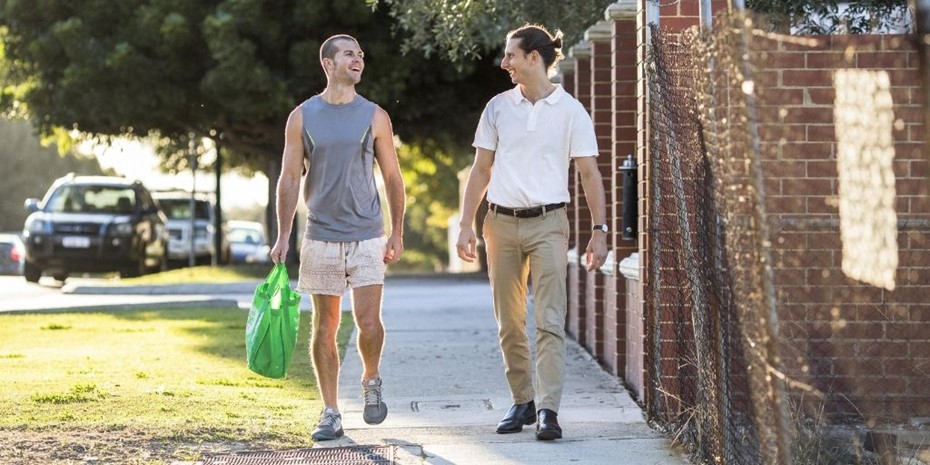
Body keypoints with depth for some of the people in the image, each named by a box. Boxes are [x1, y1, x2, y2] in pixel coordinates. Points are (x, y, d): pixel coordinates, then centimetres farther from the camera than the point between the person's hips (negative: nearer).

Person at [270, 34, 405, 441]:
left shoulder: (375, 117, 4)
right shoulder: (302, 117, 3)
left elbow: (392, 176, 7)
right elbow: (289, 178, 4)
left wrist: (397, 233, 3)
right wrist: (282, 237, -3)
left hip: (367, 237, 0)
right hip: (321, 237, 0)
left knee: (369, 323, -10)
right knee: (324, 327, 3)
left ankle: (371, 381, 20)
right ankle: (330, 413, 11)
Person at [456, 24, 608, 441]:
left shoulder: (570, 111, -1)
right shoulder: (498, 107, 8)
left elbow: (589, 174, 0)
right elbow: (481, 171, 11)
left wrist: (599, 230, -6)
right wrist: (466, 225, 5)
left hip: (548, 223, -3)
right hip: (502, 223, 4)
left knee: (550, 321, -12)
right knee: (509, 324, 7)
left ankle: (548, 410, -15)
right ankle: (522, 402, 18)